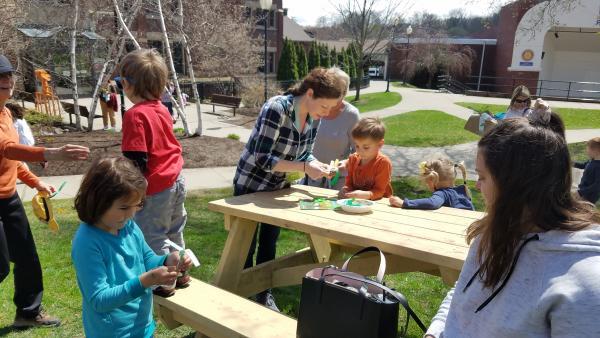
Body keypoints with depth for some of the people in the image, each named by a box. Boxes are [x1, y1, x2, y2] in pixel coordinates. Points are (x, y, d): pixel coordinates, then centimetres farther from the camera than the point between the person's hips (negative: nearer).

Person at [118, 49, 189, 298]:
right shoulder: (162, 109, 6)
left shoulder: (135, 114, -18)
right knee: (173, 230, 21)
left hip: (156, 186, -9)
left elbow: (136, 160, -21)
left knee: (152, 235, 6)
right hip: (176, 179, 9)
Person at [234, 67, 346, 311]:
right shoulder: (276, 109, -30)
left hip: (277, 186, 7)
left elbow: (304, 154, 2)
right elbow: (263, 159, -31)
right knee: (246, 246, 7)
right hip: (250, 185, -7)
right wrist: (305, 168, -35)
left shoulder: (313, 118, -8)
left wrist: (318, 165, -18)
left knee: (269, 243, 18)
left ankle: (264, 294, 35)